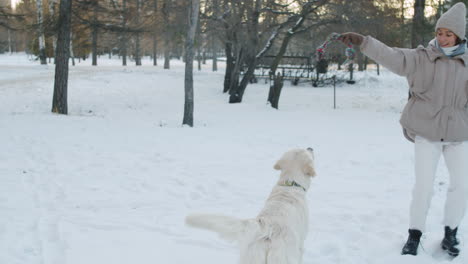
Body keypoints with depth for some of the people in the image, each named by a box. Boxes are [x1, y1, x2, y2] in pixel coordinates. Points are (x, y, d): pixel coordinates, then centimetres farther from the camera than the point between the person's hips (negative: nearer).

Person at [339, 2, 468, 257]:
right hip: (427, 132, -3)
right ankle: (414, 236, 12)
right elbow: (389, 55, -21)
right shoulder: (420, 58, -7)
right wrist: (362, 41, -35)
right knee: (423, 185, -5)